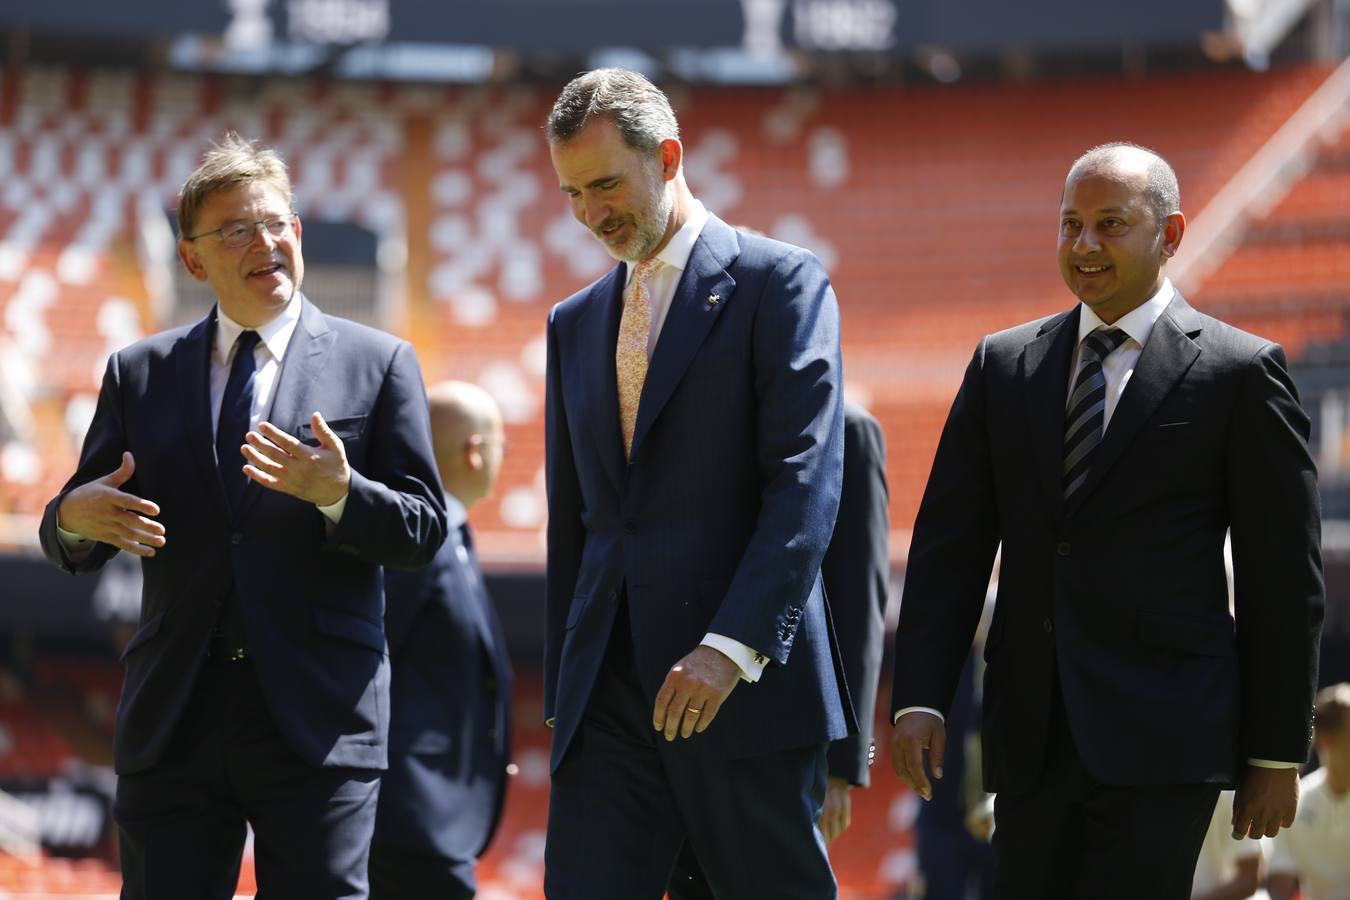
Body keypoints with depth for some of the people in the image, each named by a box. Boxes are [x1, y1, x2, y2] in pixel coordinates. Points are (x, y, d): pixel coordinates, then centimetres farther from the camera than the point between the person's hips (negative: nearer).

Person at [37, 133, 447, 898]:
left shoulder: (377, 364, 6)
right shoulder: (140, 373, 13)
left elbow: (423, 531, 1)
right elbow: (73, 548, 14)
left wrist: (339, 494, -19)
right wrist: (75, 519, -11)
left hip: (317, 719, -2)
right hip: (176, 720, 2)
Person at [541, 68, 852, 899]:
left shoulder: (780, 284, -2)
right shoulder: (576, 323, 19)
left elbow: (807, 485, -12)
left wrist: (732, 646, -22)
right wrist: (563, 690, 16)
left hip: (747, 684, -5)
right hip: (611, 691, 5)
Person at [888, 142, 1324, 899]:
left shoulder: (1240, 373, 0)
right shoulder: (1003, 366, 13)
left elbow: (1285, 578, 0)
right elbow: (949, 546, 10)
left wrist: (1278, 752, -2)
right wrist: (920, 697, -2)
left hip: (1163, 743, -5)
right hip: (1033, 745, 5)